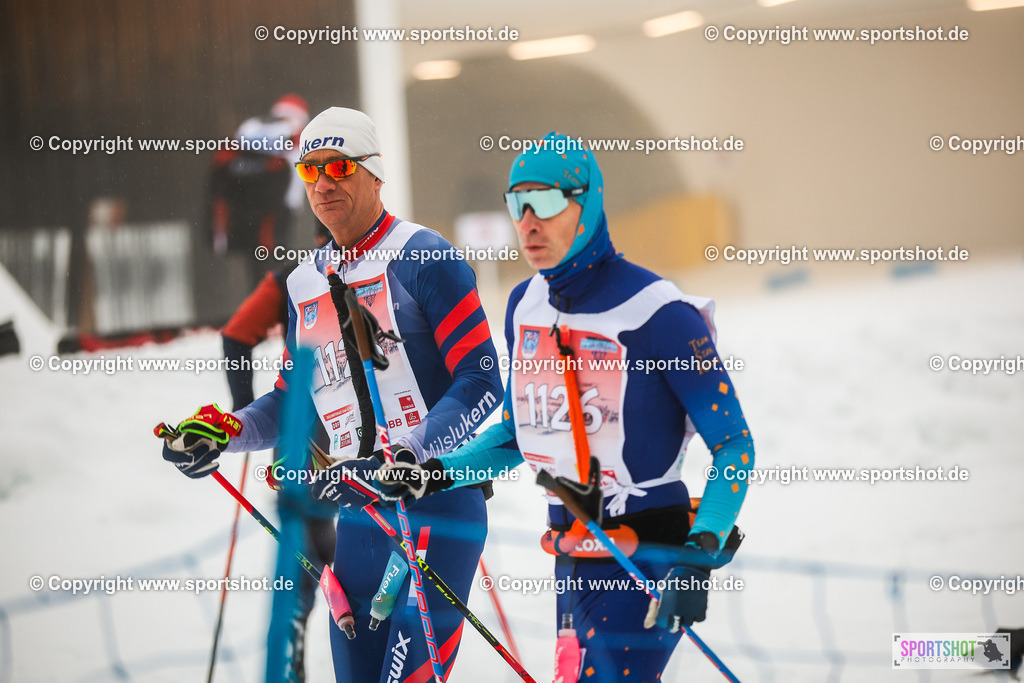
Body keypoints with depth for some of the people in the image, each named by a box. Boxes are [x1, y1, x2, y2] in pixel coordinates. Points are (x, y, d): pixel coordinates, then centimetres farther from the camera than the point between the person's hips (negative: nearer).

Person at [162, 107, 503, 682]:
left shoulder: (423, 257, -6)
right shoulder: (305, 283, 16)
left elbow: (480, 380, -11)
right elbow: (294, 401, 23)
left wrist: (408, 457, -22)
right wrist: (222, 431, 6)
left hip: (439, 499, -7)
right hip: (357, 511, 7)